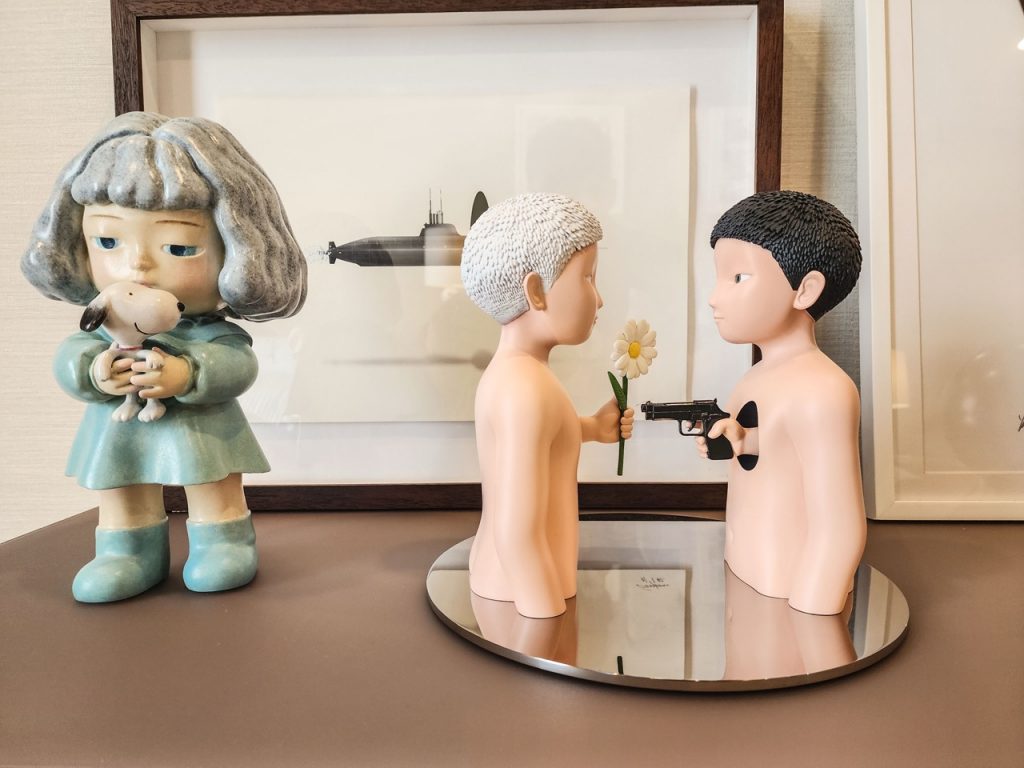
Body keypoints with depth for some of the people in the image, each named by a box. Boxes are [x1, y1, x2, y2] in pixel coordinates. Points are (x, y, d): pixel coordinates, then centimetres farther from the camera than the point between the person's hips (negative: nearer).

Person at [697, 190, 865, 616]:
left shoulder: (821, 391, -23)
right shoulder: (759, 380, 7)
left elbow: (838, 533, -24)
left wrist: (807, 637, -22)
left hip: (792, 604, -9)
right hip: (751, 591, 9)